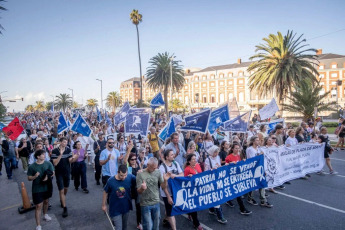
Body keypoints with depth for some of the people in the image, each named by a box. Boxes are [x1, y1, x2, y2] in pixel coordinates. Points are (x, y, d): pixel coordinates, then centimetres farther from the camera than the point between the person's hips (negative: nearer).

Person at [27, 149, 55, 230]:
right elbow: (29, 178, -5)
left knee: (46, 201, 23)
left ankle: (45, 215, 49)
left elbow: (52, 173, -1)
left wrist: (48, 177, -21)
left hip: (47, 187, 4)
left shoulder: (48, 163, -6)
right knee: (38, 206, -3)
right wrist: (35, 176, -25)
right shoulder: (32, 167, -12)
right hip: (37, 189, -3)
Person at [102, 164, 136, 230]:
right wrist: (103, 205, 6)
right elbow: (105, 192, -5)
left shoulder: (130, 177, -20)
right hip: (115, 209, -3)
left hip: (126, 207, 3)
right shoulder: (111, 181, -21)